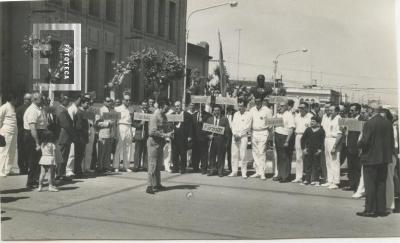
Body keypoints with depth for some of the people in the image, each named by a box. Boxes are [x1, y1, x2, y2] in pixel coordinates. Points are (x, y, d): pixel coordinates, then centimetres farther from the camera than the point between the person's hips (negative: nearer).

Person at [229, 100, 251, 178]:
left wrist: (239, 135, -11)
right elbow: (233, 124, 10)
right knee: (234, 154, 4)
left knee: (242, 155, -8)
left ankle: (244, 173, -3)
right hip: (234, 136, 5)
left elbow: (247, 127, -7)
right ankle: (234, 171, 9)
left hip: (243, 136, -5)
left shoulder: (248, 114, -2)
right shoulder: (236, 114, 15)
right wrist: (235, 134, -5)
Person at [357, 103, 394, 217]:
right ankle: (381, 209, 16)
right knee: (381, 184, 13)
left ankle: (370, 210, 3)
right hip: (384, 158, 6)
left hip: (371, 158, -6)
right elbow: (392, 140, 9)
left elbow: (365, 141, -18)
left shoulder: (369, 123, -16)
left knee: (370, 185, 1)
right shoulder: (388, 123, 4)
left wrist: (359, 143, 2)